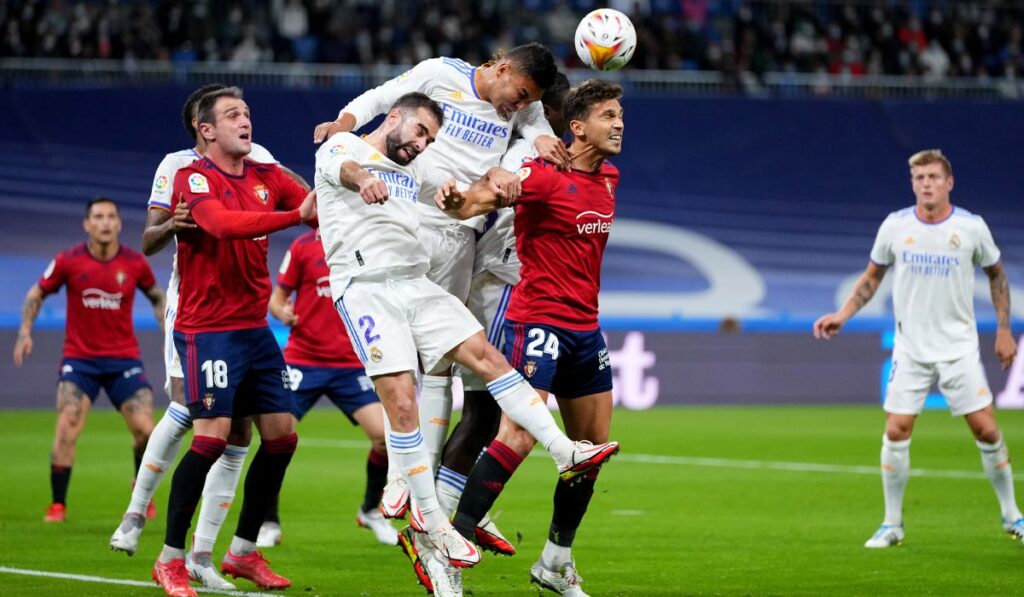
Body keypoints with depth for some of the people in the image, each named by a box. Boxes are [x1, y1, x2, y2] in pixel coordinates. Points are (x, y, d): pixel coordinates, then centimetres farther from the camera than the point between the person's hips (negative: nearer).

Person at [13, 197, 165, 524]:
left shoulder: (135, 263, -3)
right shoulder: (68, 262, -6)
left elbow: (157, 297, 16)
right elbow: (37, 294, 8)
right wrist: (25, 331, -4)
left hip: (124, 359, 1)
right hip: (79, 359, -1)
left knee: (144, 429, -8)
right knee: (66, 429, -15)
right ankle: (58, 505, -1)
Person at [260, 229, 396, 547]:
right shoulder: (303, 246, 0)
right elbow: (277, 298, 4)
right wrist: (283, 312, -19)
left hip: (351, 363, 2)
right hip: (303, 360, -2)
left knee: (384, 434, -11)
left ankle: (371, 511, 15)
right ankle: (269, 523, 8)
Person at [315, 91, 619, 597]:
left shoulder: (414, 171, 27)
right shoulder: (343, 147, 6)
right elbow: (344, 167, -18)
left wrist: (497, 178, -6)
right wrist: (365, 180, -44)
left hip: (415, 283, 7)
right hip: (365, 286, -7)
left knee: (484, 354, -6)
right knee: (400, 399, -13)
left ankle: (565, 453, -9)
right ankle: (431, 523, -10)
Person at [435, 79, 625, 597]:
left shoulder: (608, 177, 12)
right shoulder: (544, 176, -13)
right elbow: (481, 198, -27)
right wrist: (457, 200, -46)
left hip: (584, 328, 8)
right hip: (537, 321, -8)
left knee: (594, 445, 10)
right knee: (519, 434, -19)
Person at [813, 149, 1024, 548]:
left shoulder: (972, 227, -6)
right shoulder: (895, 226, -3)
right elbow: (873, 276, 10)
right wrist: (842, 315, -1)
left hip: (959, 347, -1)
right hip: (910, 347, 1)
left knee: (985, 428, -5)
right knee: (896, 431, -5)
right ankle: (892, 525, 7)